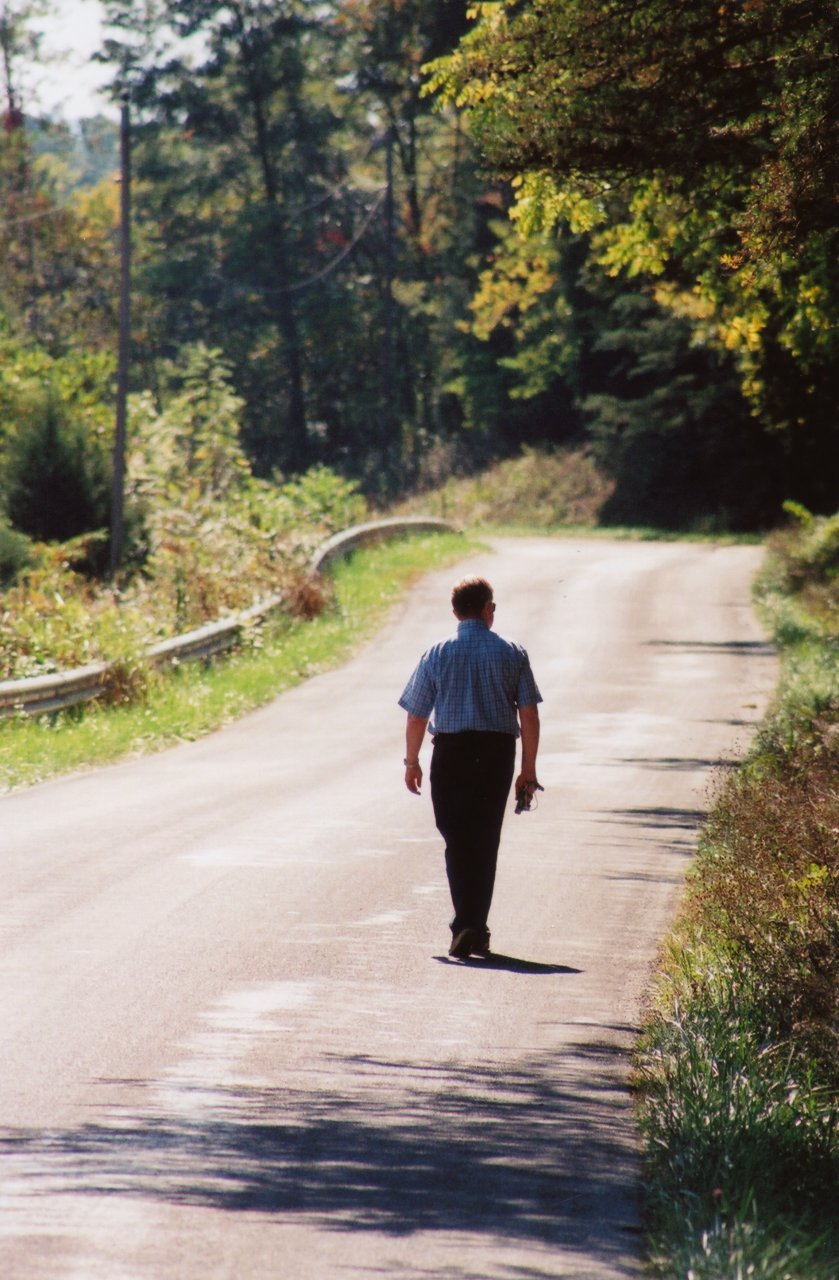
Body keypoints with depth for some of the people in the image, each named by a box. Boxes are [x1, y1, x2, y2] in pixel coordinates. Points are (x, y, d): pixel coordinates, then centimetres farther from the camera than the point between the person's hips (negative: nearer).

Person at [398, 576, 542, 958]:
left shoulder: (436, 654, -1)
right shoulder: (513, 654, 1)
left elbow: (416, 715, 1)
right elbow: (529, 716, -2)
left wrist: (412, 761, 14)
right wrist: (528, 769, 4)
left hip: (451, 753, -1)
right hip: (498, 753, 1)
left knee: (457, 838, 2)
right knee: (486, 840, 11)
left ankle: (465, 924, -14)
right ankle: (477, 932, 13)